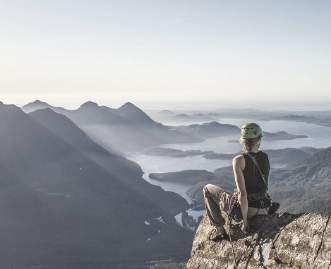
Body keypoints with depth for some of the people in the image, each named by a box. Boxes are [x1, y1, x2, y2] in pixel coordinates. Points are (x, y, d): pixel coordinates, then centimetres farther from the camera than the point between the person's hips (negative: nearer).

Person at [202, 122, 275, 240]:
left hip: (246, 208, -6)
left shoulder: (238, 160, -18)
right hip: (264, 209, 6)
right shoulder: (265, 156, 2)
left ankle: (219, 229, 15)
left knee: (207, 189, 16)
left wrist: (244, 220, -15)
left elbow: (242, 192, -23)